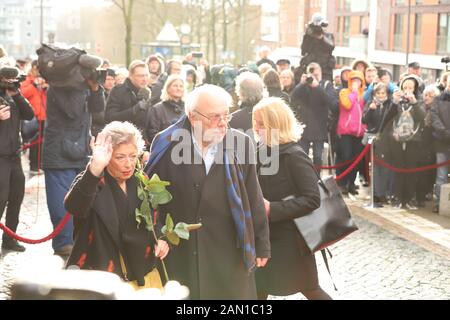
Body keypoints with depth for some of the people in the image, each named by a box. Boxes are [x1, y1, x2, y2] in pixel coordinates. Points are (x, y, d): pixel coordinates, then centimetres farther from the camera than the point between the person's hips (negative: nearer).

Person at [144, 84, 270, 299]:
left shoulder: (240, 143, -4)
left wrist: (261, 245, 6)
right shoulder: (167, 144, -7)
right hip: (180, 256, 0)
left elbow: (254, 198, 2)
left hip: (230, 253, 1)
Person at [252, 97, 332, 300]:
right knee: (257, 291, 12)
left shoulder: (294, 156, -19)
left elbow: (312, 199, -23)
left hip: (290, 240, -7)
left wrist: (272, 209, -26)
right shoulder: (263, 153, 4)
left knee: (310, 290, 7)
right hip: (266, 237, 7)